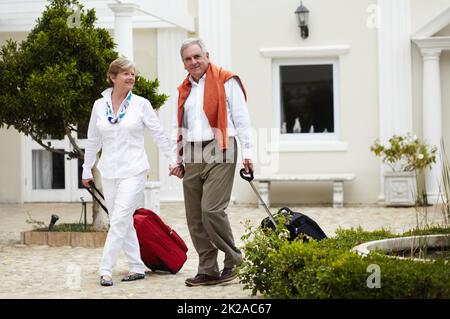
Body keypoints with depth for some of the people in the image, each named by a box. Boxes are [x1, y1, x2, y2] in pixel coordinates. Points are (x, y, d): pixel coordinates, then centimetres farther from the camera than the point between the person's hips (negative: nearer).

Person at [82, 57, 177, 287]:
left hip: (133, 171, -4)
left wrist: (173, 160, 1)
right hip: (109, 172, 4)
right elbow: (93, 141, 13)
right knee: (124, 222, 9)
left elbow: (158, 135, 2)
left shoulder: (141, 104, -3)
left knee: (119, 220, -11)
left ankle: (106, 269, -9)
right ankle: (137, 267, 18)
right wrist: (87, 170, 16)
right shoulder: (99, 105, 5)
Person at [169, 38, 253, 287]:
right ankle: (208, 270, 11)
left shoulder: (226, 81, 0)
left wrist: (246, 152, -8)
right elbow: (177, 127, 25)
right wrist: (177, 159, 18)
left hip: (219, 153, -6)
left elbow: (241, 117, -3)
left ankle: (233, 259, 1)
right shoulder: (184, 89, 19)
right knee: (194, 218, 4)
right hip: (192, 157, 7)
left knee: (212, 210, -16)